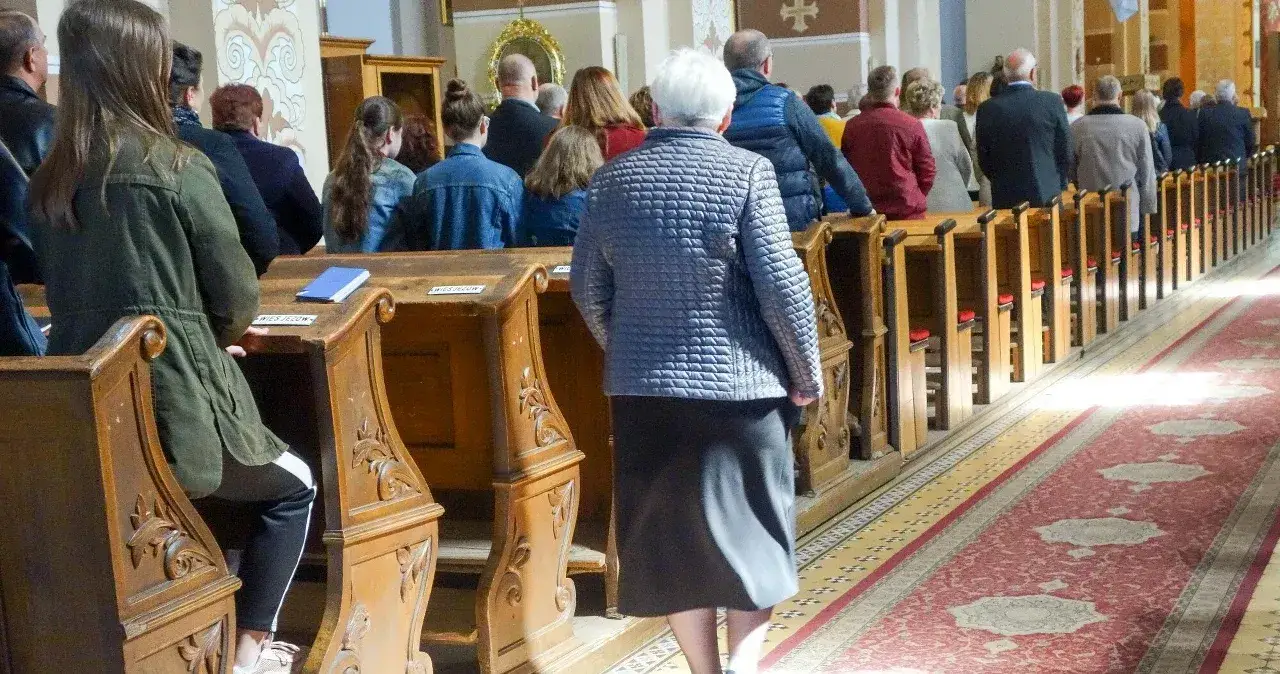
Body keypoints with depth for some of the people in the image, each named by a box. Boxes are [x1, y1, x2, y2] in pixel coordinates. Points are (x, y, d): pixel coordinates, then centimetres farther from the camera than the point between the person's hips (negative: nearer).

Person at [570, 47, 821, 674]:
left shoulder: (613, 177, 3)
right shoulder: (746, 171, -9)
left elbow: (588, 286, 6)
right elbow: (781, 283, -12)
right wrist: (807, 372, -1)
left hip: (643, 385, 3)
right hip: (739, 380, -3)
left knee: (671, 532, 13)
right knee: (751, 527, 11)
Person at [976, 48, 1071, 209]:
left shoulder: (987, 109, -2)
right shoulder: (1052, 102, -4)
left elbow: (984, 159, 4)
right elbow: (1065, 153, 3)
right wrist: (1059, 185, 17)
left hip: (1005, 199, 1)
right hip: (1046, 195, 0)